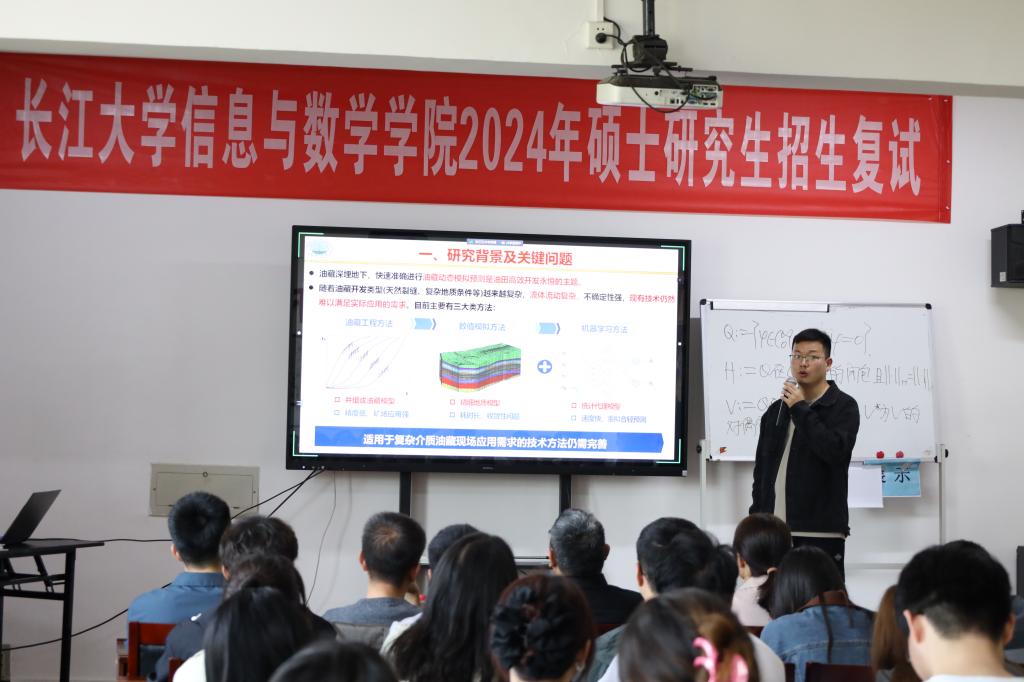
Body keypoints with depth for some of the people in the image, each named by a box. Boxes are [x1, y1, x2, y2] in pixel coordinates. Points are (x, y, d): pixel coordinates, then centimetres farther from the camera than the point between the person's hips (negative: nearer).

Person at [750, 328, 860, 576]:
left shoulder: (844, 407, 1)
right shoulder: (776, 411, 17)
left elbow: (835, 451, -17)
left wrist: (800, 409, -12)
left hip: (821, 531, -5)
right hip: (774, 531, 5)